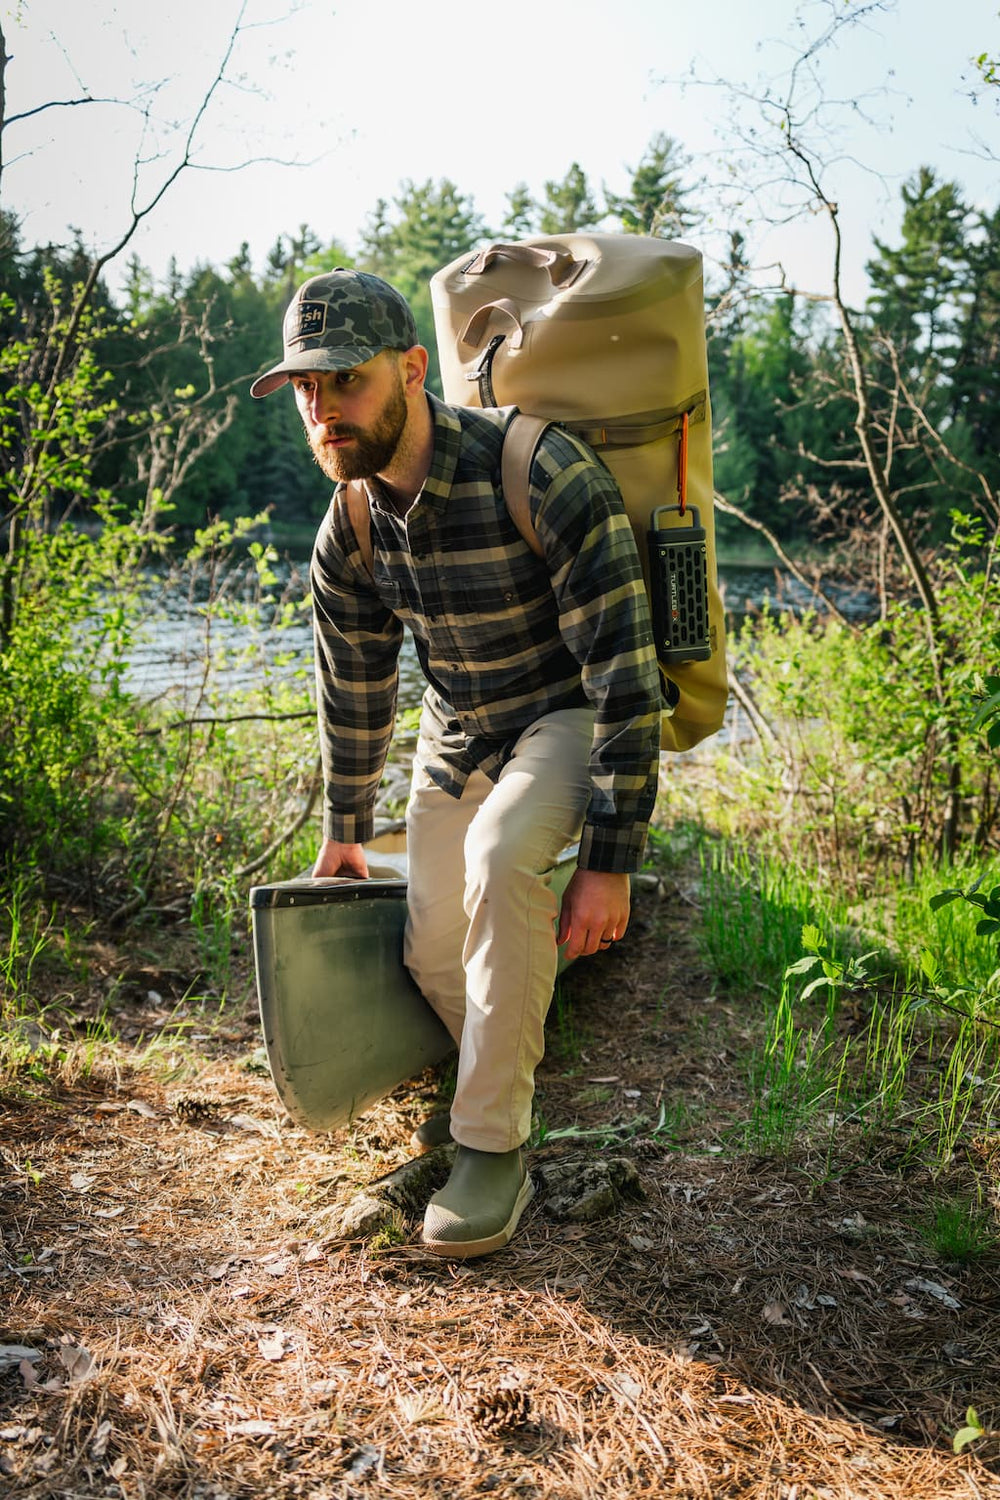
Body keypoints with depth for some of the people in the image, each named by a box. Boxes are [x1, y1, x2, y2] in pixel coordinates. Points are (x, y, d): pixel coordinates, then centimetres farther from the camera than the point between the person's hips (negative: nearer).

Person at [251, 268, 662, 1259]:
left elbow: (624, 674, -29)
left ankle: (494, 1145, -17)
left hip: (569, 713, -6)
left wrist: (609, 859, -30)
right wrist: (343, 831, 16)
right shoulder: (349, 527, -9)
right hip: (457, 727, 6)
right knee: (433, 951, 6)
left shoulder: (545, 477, -29)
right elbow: (353, 692, 6)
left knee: (501, 855, -34)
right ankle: (505, 1073, 41)